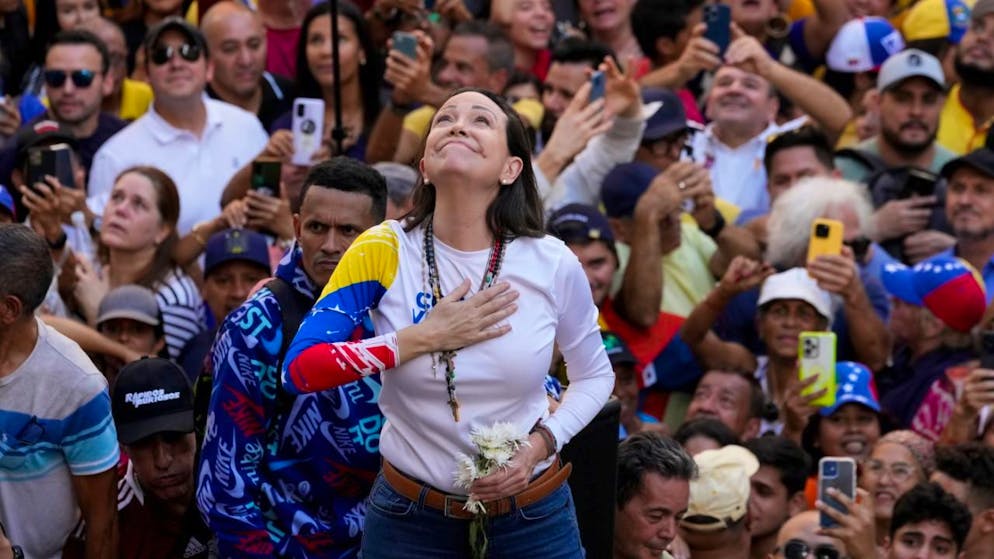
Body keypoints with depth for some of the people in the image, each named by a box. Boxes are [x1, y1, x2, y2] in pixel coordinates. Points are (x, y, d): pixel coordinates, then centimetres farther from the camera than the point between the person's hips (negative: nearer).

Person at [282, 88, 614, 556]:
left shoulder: (553, 265, -10)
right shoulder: (383, 252, -13)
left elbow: (595, 375, 6)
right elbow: (300, 368, -17)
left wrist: (542, 443, -12)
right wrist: (427, 337, -22)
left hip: (533, 514, 1)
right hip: (410, 516, -1)